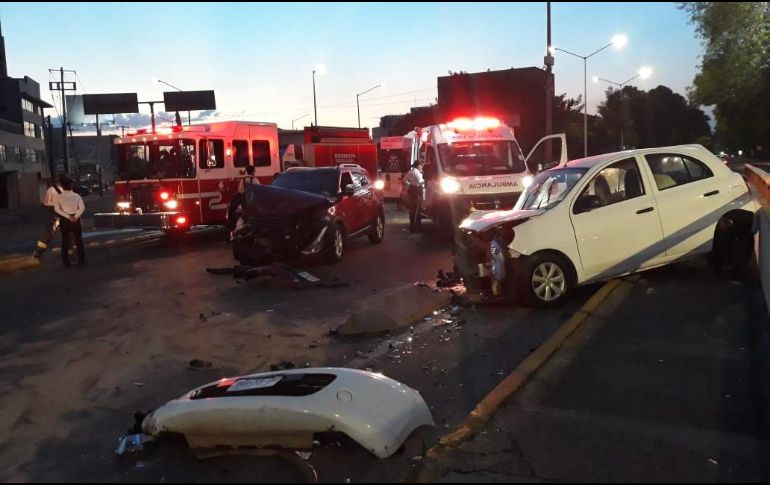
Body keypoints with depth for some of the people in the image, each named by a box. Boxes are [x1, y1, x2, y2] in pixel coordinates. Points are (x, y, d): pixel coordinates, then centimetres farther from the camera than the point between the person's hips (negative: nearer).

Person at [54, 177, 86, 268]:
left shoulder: (59, 197, -1)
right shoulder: (76, 196, -1)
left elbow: (57, 209, -12)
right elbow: (82, 208, -11)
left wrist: (67, 216, -14)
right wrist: (76, 216, -13)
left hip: (64, 219, 0)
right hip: (75, 219, 0)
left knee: (65, 241, 7)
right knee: (78, 240, 7)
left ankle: (66, 263, 6)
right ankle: (81, 261, 5)